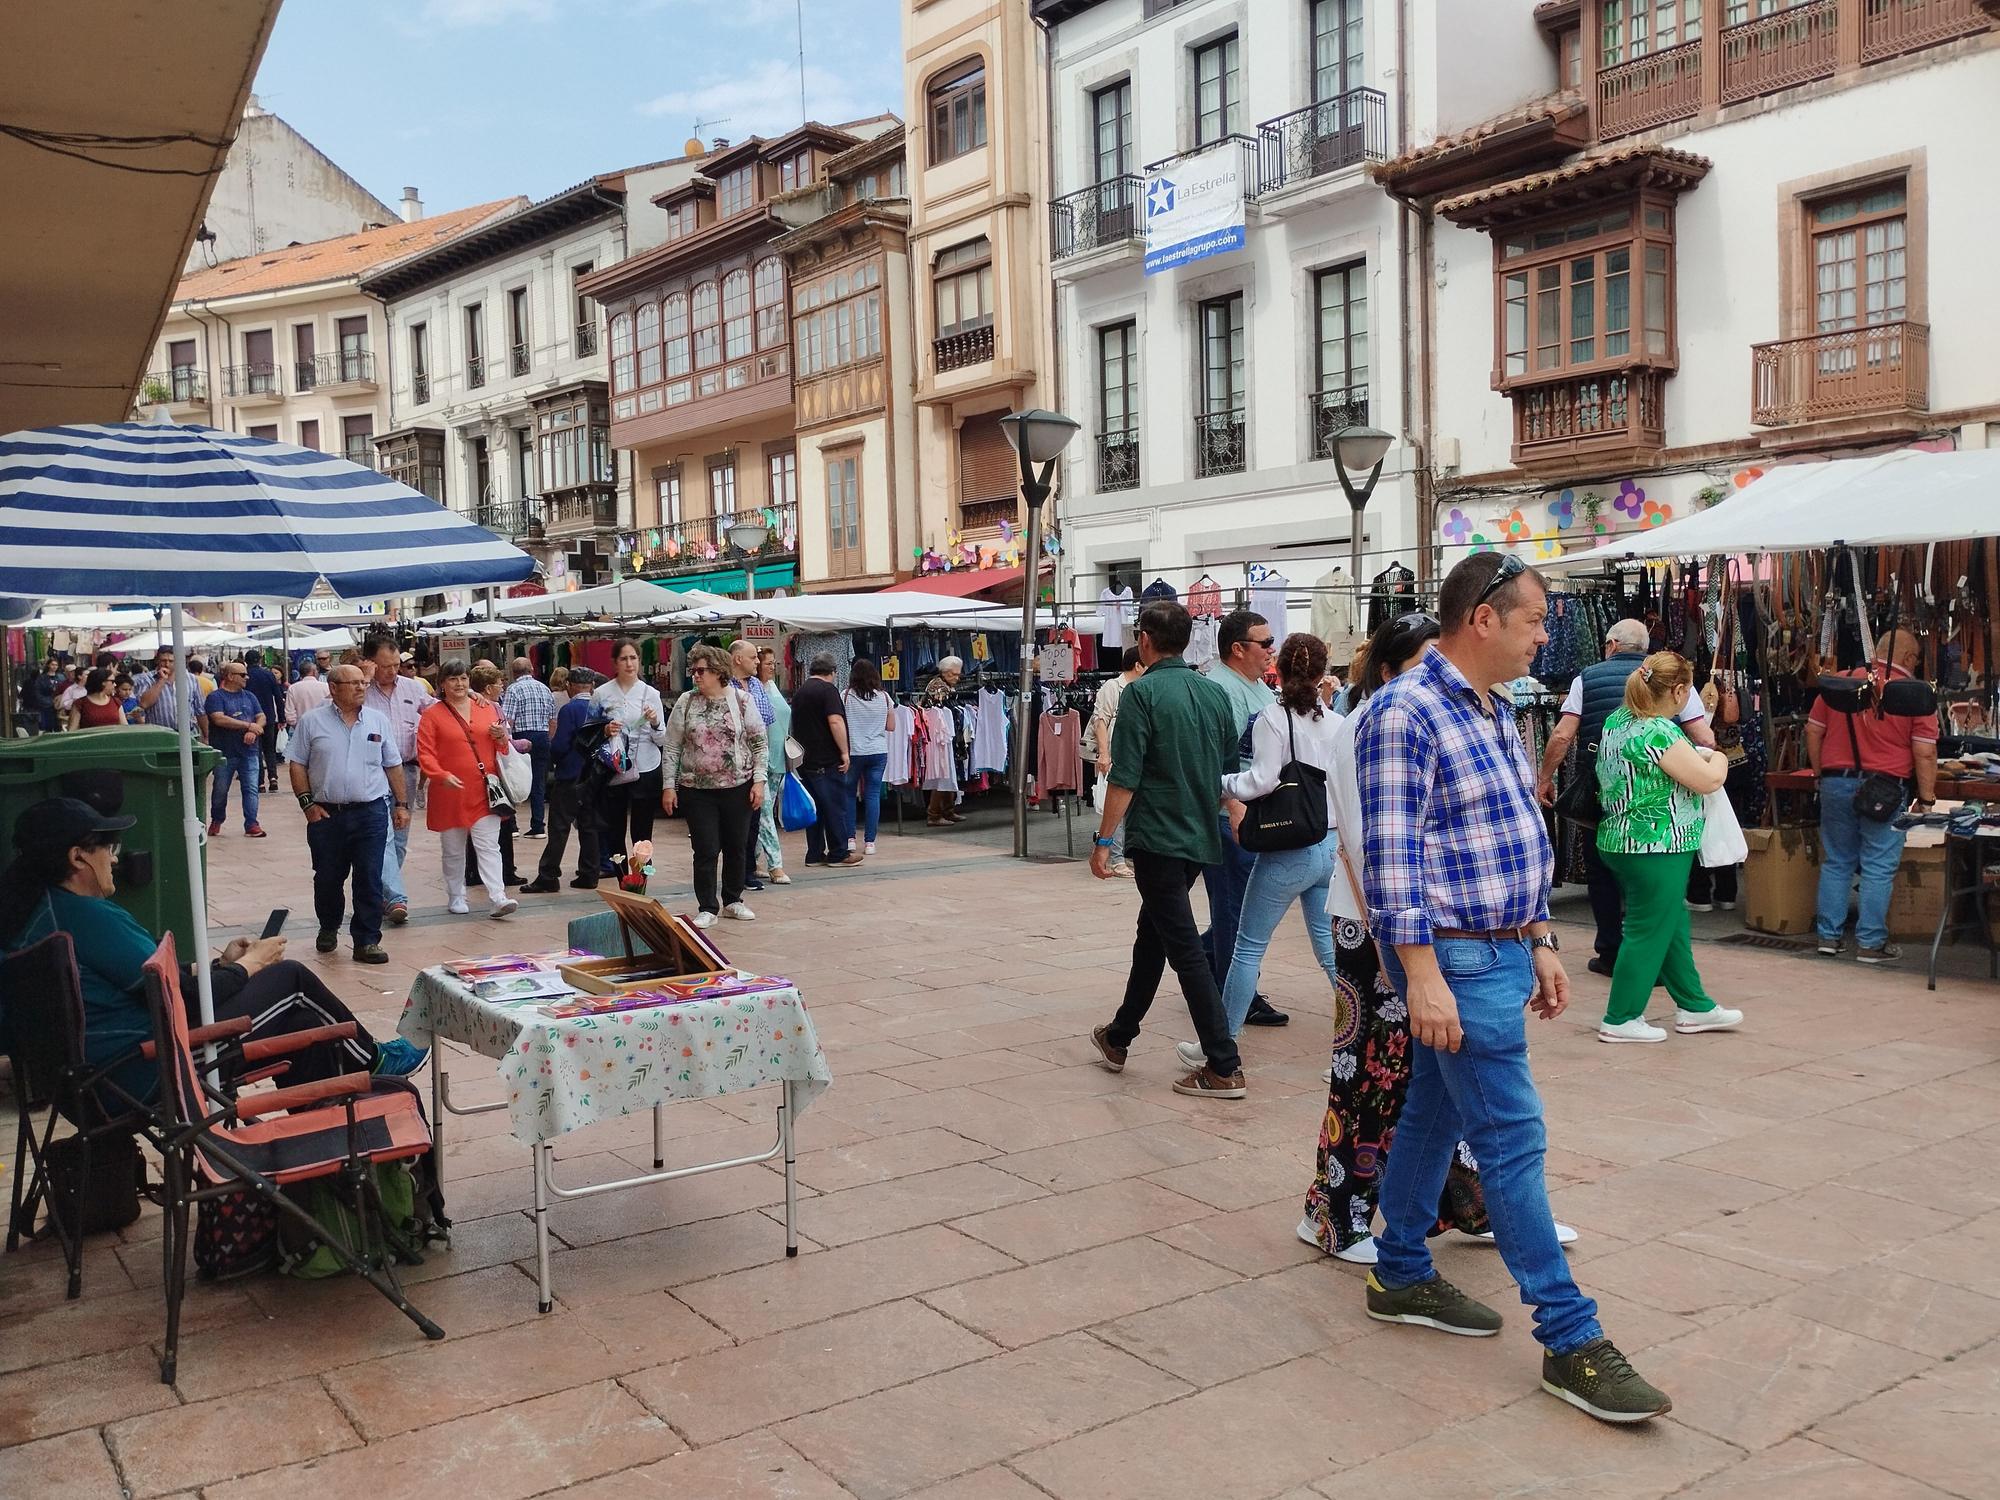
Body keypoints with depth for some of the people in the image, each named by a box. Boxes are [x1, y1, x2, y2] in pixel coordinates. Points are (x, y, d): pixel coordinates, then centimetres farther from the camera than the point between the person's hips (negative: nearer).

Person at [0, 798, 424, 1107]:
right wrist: (249, 965, -2)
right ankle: (374, 1063, 20)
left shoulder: (35, 911, 11)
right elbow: (179, 995, -18)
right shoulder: (86, 915, -20)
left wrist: (220, 965, 9)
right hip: (148, 1076, -10)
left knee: (304, 1027, 13)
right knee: (290, 978, -1)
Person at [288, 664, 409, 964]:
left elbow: (393, 767, 12)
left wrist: (402, 805, 8)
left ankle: (367, 941, 4)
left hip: (371, 813, 1)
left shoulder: (378, 722, 7)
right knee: (328, 879, 12)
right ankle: (328, 928, 34)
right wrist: (307, 803, -5)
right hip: (326, 814, -1)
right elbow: (297, 765, 3)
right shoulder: (312, 722, 1)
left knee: (370, 881, -2)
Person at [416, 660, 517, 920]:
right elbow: (425, 753, -8)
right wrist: (442, 776, -23)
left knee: (489, 846, -5)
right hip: (451, 794, -1)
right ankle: (456, 898, 22)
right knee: (453, 850, 10)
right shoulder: (432, 715, -1)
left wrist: (502, 737, -5)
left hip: (484, 792, 2)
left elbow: (500, 749, 17)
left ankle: (497, 898, -10)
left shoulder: (487, 709, 9)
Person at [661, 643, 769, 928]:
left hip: (738, 788, 0)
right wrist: (669, 786, 0)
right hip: (697, 790, 0)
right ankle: (707, 908, 10)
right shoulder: (685, 702, 1)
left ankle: (733, 901, 26)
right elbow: (671, 747, 4)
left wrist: (759, 781, -5)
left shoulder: (742, 700, -2)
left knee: (736, 847, 10)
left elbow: (760, 743, 1)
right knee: (705, 851, -1)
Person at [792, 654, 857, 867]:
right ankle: (839, 853, 3)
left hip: (805, 760, 8)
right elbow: (835, 721, -21)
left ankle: (815, 853, 12)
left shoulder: (798, 693, 15)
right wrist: (844, 752, -17)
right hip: (827, 761, -8)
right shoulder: (828, 690, -10)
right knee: (835, 806, 0)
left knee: (814, 807, 11)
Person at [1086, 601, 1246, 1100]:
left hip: (1158, 839, -7)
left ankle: (1224, 1067, -5)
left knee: (1185, 949, -5)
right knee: (1152, 933, 20)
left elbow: (1125, 777, -16)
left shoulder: (1142, 693, -12)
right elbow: (1230, 771, 14)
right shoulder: (1215, 693, 8)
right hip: (1201, 838, 7)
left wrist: (1103, 839, -10)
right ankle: (1118, 1038, 33)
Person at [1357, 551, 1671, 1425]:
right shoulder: (1407, 714, -17)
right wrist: (1422, 976, -23)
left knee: (1434, 1116, 18)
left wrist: (1539, 942, 18)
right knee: (1513, 1139, -4)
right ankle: (1571, 1342, 3)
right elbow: (1392, 858, -21)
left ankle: (1401, 1277, 31)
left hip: (1503, 951, 9)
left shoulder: (1494, 711, 14)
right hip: (1456, 960, -9)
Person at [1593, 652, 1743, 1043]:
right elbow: (1708, 780, -19)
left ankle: (1693, 1006, 30)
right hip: (1655, 848, -10)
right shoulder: (1658, 732, -21)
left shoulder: (1618, 719, 7)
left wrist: (1695, 757, 21)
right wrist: (1718, 759, 2)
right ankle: (1619, 1020, 8)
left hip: (1620, 841, 10)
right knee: (1649, 932, 1)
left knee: (1673, 925, 19)